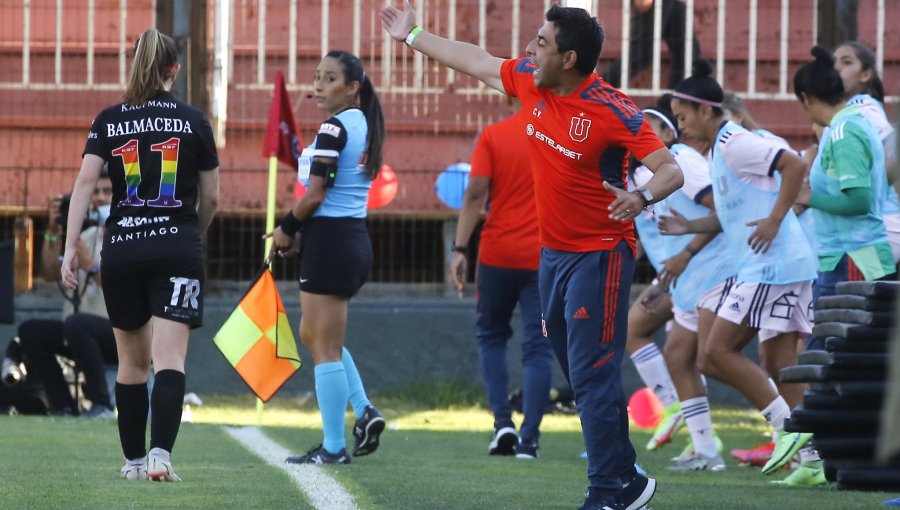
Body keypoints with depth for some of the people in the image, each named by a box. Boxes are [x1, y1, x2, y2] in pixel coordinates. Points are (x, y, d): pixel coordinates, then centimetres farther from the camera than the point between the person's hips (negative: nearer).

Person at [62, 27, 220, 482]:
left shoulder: (109, 121, 5)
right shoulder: (193, 121, 3)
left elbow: (84, 182, -6)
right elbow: (211, 196, 9)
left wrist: (71, 247, -7)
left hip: (122, 251, 2)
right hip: (177, 251, -2)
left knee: (132, 362, 15)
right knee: (170, 360, -9)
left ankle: (133, 460, 21)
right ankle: (160, 454, -26)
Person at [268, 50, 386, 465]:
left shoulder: (334, 127, -15)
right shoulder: (364, 124, 13)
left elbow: (314, 196, -19)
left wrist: (287, 228, -3)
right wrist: (299, 230, 8)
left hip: (330, 240, -9)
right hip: (356, 239, 9)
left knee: (325, 347, -2)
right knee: (314, 335, 22)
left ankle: (333, 447, 0)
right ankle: (364, 412, 11)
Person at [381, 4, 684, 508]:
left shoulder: (612, 111, -20)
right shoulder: (529, 81, 1)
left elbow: (672, 170, -21)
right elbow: (478, 62, 19)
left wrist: (641, 197, -42)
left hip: (598, 255, -8)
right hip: (553, 253, 8)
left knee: (593, 375, -11)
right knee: (582, 375, 13)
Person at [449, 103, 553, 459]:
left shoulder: (492, 136, -2)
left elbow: (475, 194, -9)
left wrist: (460, 249, -7)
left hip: (497, 255, 0)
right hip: (545, 257, 0)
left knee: (491, 336, 18)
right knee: (537, 347, 3)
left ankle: (503, 422, 6)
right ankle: (529, 437, -5)